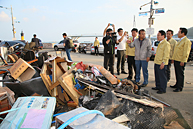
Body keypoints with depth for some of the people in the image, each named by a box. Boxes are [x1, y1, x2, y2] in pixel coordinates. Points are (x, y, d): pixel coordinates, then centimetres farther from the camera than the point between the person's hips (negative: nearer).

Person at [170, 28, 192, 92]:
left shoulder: (187, 41, -11)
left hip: (180, 61, -9)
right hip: (176, 60, 9)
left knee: (180, 74, -2)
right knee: (177, 74, 15)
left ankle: (180, 88, 6)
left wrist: (183, 61, -19)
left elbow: (186, 52, -17)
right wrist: (173, 58, 20)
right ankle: (177, 84, 27)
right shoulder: (180, 40, 17)